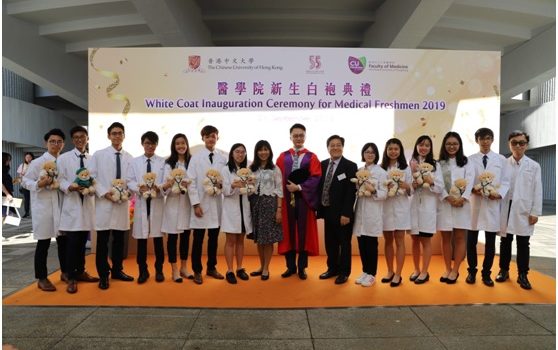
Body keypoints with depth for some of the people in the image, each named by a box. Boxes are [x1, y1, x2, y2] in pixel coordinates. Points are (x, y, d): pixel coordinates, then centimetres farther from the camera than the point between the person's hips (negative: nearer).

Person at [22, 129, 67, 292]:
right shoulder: (37, 162, -5)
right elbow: (25, 181, -5)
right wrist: (39, 184, -22)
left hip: (61, 205, 4)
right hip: (43, 206, -4)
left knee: (63, 240, 11)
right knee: (43, 243, 2)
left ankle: (65, 272, 27)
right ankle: (42, 278, 14)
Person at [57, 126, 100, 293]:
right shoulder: (63, 158, 2)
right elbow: (60, 180, -4)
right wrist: (70, 187, -22)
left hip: (88, 203, 3)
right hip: (72, 203, -3)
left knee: (82, 241, 12)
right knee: (72, 242, -3)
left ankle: (80, 272, 27)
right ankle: (71, 278, 9)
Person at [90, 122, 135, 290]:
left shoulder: (129, 158, 7)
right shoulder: (98, 155, 2)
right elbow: (92, 178, -2)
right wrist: (105, 193, -14)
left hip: (123, 203, 2)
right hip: (104, 202, -2)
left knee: (119, 239, 11)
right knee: (102, 240, 2)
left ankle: (117, 270, 25)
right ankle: (103, 275, 14)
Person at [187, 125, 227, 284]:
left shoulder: (223, 158, 4)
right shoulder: (196, 157, -2)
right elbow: (191, 182, -5)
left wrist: (221, 184, -13)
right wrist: (195, 204, -11)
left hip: (216, 202, 3)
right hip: (201, 203, -2)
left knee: (214, 238, 12)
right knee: (198, 239, 5)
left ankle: (211, 268, 27)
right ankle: (197, 271, 18)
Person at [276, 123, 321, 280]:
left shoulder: (311, 157, 4)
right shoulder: (283, 157, 8)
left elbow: (316, 178, -7)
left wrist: (299, 187, -15)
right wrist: (287, 188, -10)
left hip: (304, 199, -1)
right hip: (287, 199, 2)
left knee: (303, 232, 4)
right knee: (288, 232, 6)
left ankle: (302, 267, 16)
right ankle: (291, 266, 18)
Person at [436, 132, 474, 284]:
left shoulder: (466, 162, 8)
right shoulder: (439, 163, 9)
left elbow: (469, 182, -3)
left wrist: (462, 198, -18)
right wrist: (449, 198, -16)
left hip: (462, 204, 0)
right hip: (444, 204, 1)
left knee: (459, 237, 1)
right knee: (446, 238, 6)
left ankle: (455, 270, 10)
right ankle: (447, 269, 16)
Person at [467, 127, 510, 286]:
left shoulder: (501, 159, 8)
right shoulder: (470, 159, 5)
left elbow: (506, 181, 5)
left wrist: (499, 194, -13)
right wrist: (472, 189, -17)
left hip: (493, 204, 1)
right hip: (474, 203, -1)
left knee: (490, 242, 7)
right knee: (471, 241, 5)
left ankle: (486, 273, 19)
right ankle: (472, 271, 19)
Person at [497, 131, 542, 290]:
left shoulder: (534, 166, 4)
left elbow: (537, 190, 1)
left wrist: (535, 212, -4)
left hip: (524, 210, 0)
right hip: (506, 208, 1)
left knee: (523, 243, 4)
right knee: (505, 241, 10)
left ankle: (522, 275, 15)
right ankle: (504, 270, 22)